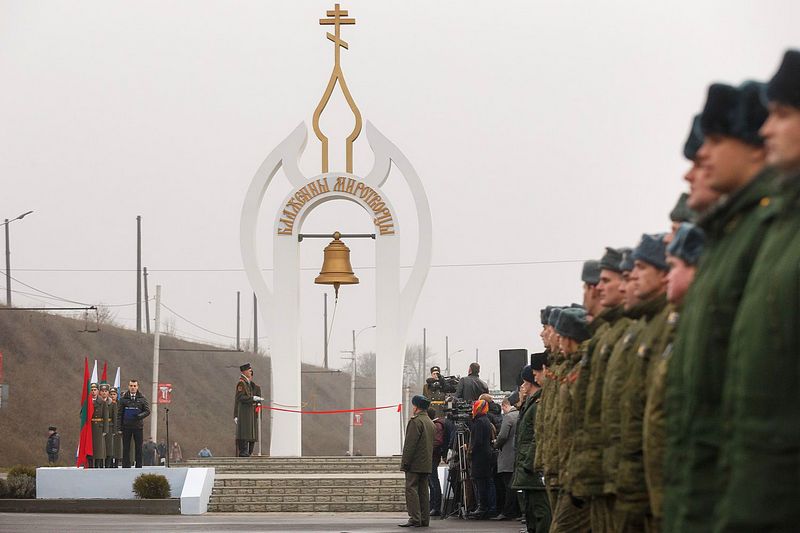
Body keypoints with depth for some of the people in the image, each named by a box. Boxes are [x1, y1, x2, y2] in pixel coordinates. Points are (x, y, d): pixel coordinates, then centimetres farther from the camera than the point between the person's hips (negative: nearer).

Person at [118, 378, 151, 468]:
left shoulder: (142, 398, 4)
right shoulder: (124, 398, 5)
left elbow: (147, 411, 4)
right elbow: (119, 414, 6)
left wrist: (139, 416, -15)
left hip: (138, 426, 0)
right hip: (126, 426, 0)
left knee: (138, 447, 1)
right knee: (126, 448, 1)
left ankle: (139, 466, 6)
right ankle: (126, 467, 5)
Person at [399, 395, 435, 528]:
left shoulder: (415, 421, -12)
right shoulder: (430, 423, 17)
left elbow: (410, 444, -17)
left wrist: (405, 462, -15)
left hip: (415, 463, -9)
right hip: (426, 464, 9)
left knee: (411, 489, -9)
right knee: (423, 491, 10)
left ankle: (415, 518, -16)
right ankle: (424, 519, 9)